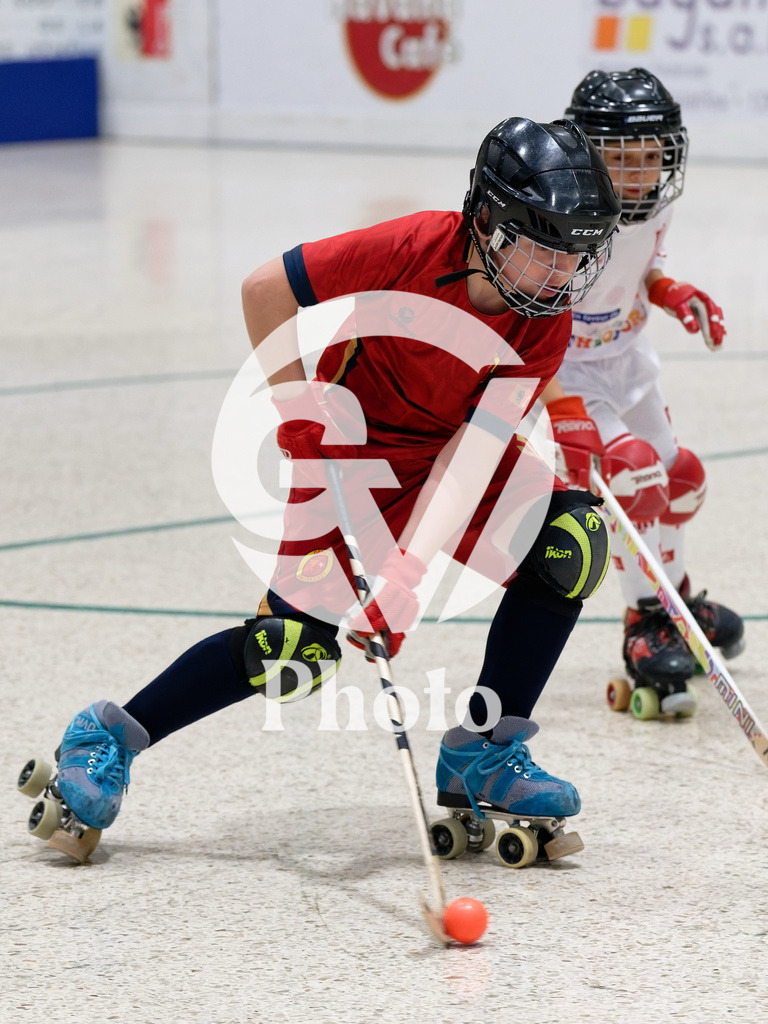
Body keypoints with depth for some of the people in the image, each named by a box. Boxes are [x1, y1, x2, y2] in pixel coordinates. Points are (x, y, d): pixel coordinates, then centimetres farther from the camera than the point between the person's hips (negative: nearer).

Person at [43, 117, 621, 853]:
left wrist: (408, 571, -37)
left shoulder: (544, 329, -17)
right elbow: (264, 289, -18)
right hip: (347, 454, -5)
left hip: (445, 456, 5)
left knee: (568, 537, -15)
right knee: (301, 642, -19)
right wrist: (299, 413, -20)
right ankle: (109, 738, 0)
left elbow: (473, 452, -26)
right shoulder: (413, 249, -28)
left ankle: (483, 754, -3)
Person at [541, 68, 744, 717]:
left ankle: (676, 597, 44)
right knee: (634, 469, -23)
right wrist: (563, 413, -45)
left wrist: (673, 294, -10)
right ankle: (646, 626, -9)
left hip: (624, 360, 8)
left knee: (681, 476, 17)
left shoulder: (657, 201, -12)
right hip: (558, 367, -7)